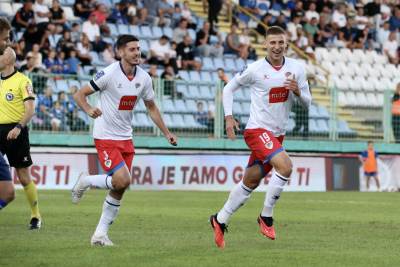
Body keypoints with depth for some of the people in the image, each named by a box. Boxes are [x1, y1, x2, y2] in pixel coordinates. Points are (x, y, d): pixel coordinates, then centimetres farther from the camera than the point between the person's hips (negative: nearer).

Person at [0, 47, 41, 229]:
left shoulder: (22, 81, -6)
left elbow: (30, 109, -13)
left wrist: (18, 127, -25)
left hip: (15, 132, -5)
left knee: (24, 177, -1)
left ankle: (36, 216, 12)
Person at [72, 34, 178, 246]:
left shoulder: (144, 78, 1)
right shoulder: (109, 74, -16)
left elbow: (151, 107, 16)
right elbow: (79, 95, -11)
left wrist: (167, 133, 13)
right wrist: (89, 110, -31)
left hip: (125, 139, 6)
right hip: (105, 137, -6)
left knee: (119, 189, 3)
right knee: (122, 180, -20)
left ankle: (101, 233, 13)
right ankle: (86, 182, 6)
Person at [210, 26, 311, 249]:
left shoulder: (297, 68, 1)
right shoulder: (255, 69, -10)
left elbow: (307, 102, 6)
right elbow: (229, 88, 3)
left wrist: (298, 91, -16)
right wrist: (229, 117, -7)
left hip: (278, 134, 6)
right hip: (258, 130, -6)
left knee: (250, 182, 13)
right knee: (285, 166, -27)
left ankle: (220, 221, 28)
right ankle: (266, 217, -13)